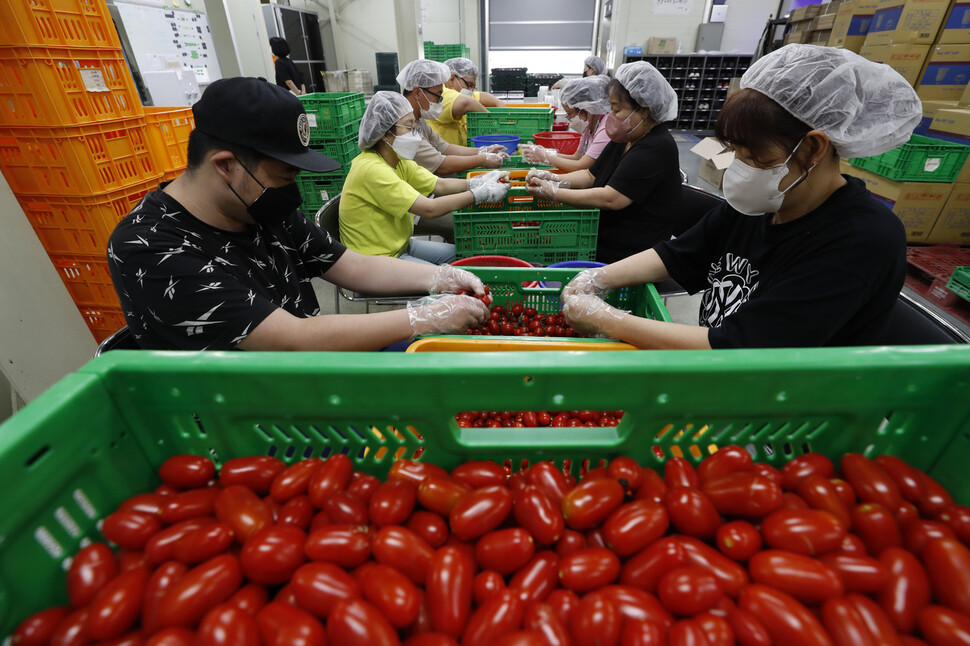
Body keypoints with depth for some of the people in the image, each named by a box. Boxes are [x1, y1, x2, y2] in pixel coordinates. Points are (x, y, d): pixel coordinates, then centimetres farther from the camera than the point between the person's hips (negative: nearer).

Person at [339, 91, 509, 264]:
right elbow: (429, 209, -28)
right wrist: (481, 194, -23)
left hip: (400, 244, 9)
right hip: (376, 259, -9)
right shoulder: (371, 169, -25)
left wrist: (476, 183, -15)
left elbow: (439, 185, 2)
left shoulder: (398, 160, 5)